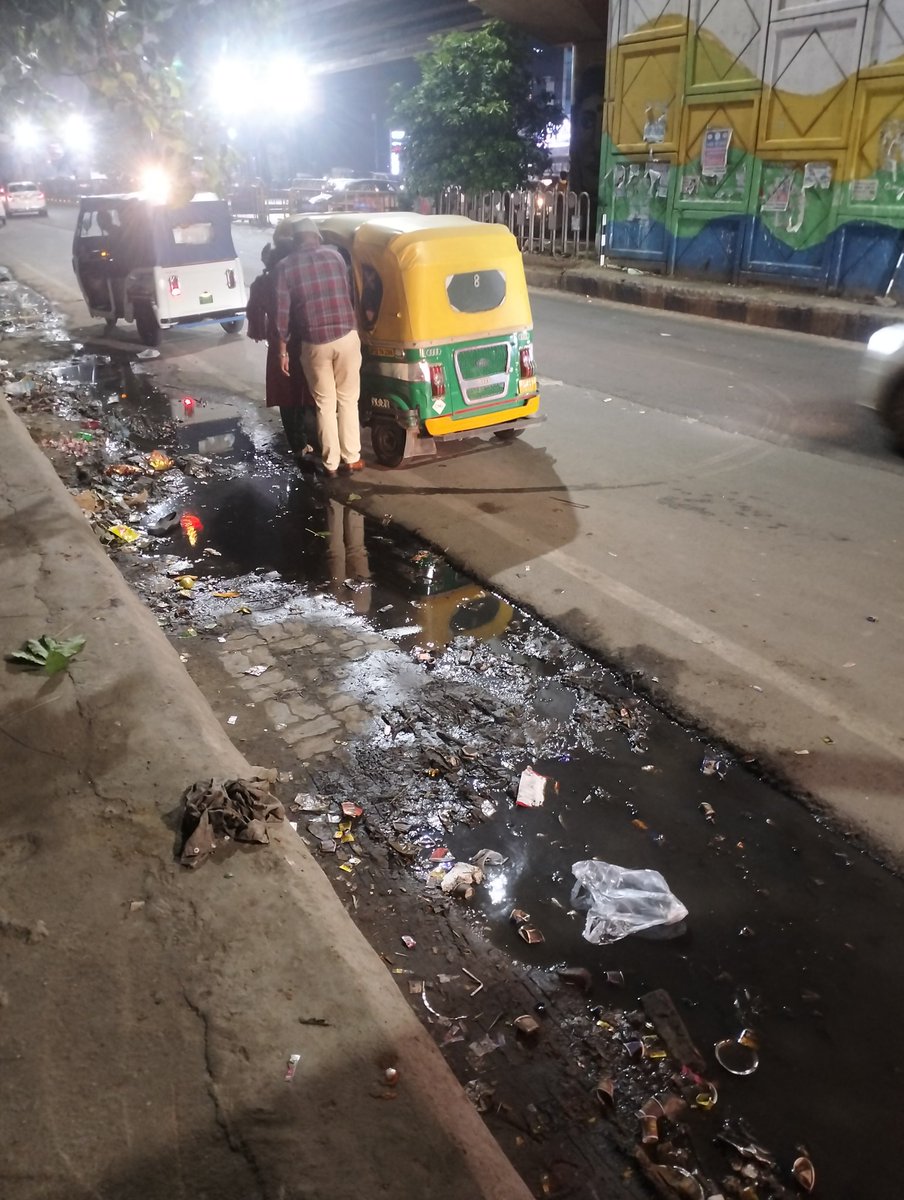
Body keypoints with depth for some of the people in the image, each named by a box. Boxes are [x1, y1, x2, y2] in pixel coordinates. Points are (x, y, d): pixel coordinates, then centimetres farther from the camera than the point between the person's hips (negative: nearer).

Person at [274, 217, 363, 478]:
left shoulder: (285, 266, 1)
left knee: (325, 404, 10)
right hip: (347, 337, 1)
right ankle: (351, 458, 17)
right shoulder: (334, 255, 7)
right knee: (348, 399, 13)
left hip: (314, 343, -1)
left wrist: (283, 349, 5)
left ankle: (330, 464, 12)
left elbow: (283, 311, -2)